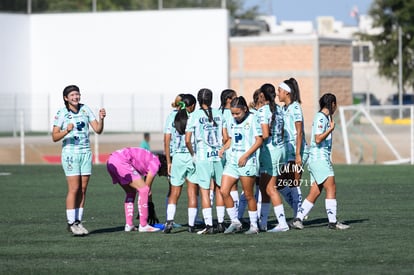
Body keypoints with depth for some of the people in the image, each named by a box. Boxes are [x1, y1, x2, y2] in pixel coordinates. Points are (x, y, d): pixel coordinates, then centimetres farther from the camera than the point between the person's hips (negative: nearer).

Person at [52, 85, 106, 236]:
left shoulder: (85, 109, 4)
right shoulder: (61, 113, -6)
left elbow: (98, 130, 2)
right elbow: (54, 137, -9)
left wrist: (101, 119, -17)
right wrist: (67, 131, -26)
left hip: (86, 152, 4)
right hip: (70, 153, -4)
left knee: (83, 189, 3)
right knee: (74, 189, -9)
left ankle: (78, 222, 9)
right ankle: (71, 223, -4)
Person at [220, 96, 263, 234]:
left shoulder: (252, 119, -7)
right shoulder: (233, 121, 13)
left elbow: (259, 141, -10)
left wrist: (245, 156, -16)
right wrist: (223, 148, 4)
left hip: (247, 162, -6)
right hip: (232, 161, 6)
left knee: (248, 195, 1)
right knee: (224, 191, -5)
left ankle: (254, 225, 13)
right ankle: (235, 222, 6)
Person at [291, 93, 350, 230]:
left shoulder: (325, 117, 18)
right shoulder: (321, 117, -11)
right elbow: (318, 139, -20)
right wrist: (331, 129, -21)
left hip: (321, 159, 10)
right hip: (319, 158, -10)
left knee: (315, 193, 7)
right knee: (331, 188, -12)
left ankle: (297, 219, 6)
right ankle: (332, 221, -13)